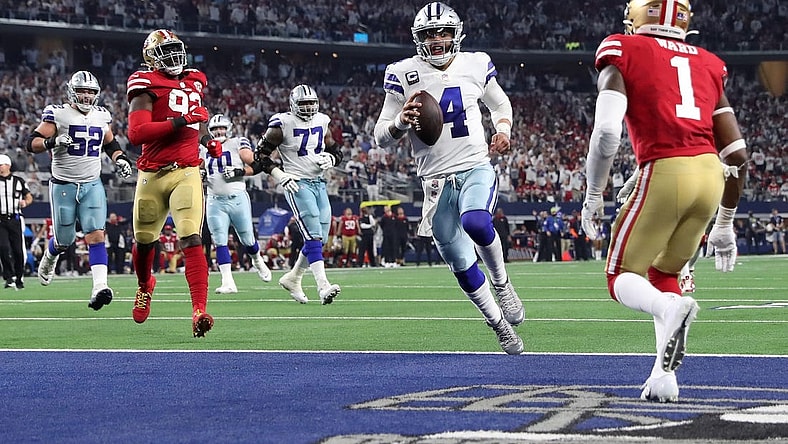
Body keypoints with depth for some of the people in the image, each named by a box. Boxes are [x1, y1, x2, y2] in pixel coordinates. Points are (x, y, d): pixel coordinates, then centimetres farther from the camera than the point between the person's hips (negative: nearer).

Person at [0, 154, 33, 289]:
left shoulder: (18, 181, 8)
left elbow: (29, 197, 15)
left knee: (17, 250, 0)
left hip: (14, 220, 1)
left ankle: (19, 278, 15)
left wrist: (25, 202, -6)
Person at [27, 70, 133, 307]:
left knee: (96, 235, -14)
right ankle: (49, 257, 43)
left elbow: (110, 144, 26)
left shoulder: (101, 116, 9)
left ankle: (99, 287, -25)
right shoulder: (58, 114, -6)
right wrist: (52, 141, -27)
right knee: (64, 241, 7)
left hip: (92, 185, 3)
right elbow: (32, 143, -8)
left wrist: (119, 159, 6)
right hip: (63, 186, -3)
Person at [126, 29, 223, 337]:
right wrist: (181, 121, -21)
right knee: (144, 240, 15)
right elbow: (136, 133, -18)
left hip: (186, 173, 2)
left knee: (191, 239, -16)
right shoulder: (146, 86, -5)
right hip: (152, 175, -2)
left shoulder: (195, 83, 16)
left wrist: (208, 141, 17)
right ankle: (145, 285, 48)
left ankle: (199, 311, -24)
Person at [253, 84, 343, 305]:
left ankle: (292, 278, 25)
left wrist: (330, 158, -4)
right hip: (297, 184, -7)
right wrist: (280, 176, -16)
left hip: (319, 183, 7)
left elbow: (336, 151, 20)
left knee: (320, 237, 7)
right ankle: (323, 286, -26)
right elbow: (261, 154, -5)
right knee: (313, 236, -18)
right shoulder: (282, 124, -8)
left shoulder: (322, 122, 10)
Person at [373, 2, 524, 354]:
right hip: (437, 179, 1)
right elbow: (381, 137, 0)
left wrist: (503, 130, 1)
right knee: (462, 268, 4)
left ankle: (501, 283, -6)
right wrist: (401, 122, -22)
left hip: (476, 168, -1)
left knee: (475, 222, -34)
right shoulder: (403, 75, -3)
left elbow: (499, 103, 23)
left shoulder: (475, 65, 2)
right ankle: (499, 324, 27)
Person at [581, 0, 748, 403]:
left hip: (664, 173, -5)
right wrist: (724, 225, 26)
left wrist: (592, 195, 5)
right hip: (711, 174, 5)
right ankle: (664, 376, 11)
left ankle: (671, 308, -22)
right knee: (663, 273, 24)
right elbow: (737, 153, 17)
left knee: (621, 277, 10)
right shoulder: (707, 65, 19)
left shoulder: (623, 53, 5)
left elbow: (607, 131, -9)